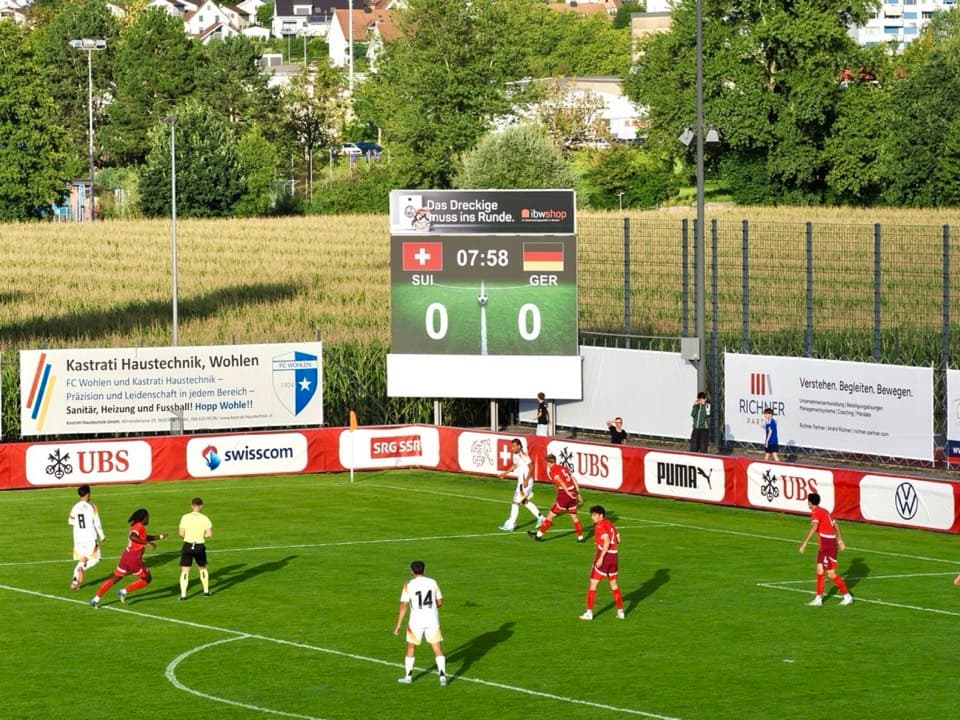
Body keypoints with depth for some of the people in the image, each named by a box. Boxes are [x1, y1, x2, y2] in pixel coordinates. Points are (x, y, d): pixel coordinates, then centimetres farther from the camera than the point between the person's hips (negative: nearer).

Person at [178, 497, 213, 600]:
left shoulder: (185, 517, -5)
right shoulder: (204, 518, -5)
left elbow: (181, 533, -8)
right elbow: (209, 533, -12)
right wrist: (203, 535, 9)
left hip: (187, 545, -1)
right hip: (200, 546, 1)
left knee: (184, 571, 1)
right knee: (202, 568, 23)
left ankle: (183, 594, -8)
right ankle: (206, 590, 30)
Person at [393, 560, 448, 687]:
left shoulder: (408, 585, -6)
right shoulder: (433, 582, 2)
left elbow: (403, 606, -9)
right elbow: (440, 602, 10)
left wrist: (398, 625, -5)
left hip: (416, 620, -2)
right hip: (432, 619, 2)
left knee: (410, 647, 17)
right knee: (437, 648, 5)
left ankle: (408, 676, 25)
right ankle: (442, 675, -9)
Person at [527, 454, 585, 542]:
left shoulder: (550, 469, -1)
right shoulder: (564, 467, 17)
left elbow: (560, 481, -17)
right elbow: (574, 480, 15)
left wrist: (567, 492, -22)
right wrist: (578, 494, 18)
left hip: (564, 494, -6)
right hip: (573, 493, 6)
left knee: (551, 515, 5)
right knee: (574, 516, 20)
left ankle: (539, 534, 12)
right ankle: (580, 537, 25)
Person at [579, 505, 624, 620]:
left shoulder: (600, 526, -14)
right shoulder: (610, 524, 10)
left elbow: (607, 541, -25)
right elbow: (618, 540, 16)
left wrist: (601, 558, -26)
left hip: (604, 556, -8)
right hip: (613, 556, 8)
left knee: (593, 583, -1)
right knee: (613, 584, 18)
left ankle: (589, 612, -1)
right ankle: (620, 612, 20)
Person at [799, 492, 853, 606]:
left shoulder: (815, 512, -14)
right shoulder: (824, 511, 15)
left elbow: (814, 527, -30)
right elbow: (835, 525, 23)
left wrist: (804, 543, -32)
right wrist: (839, 540, 33)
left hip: (827, 546, -9)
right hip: (823, 546, 9)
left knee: (831, 573, -4)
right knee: (819, 570, 8)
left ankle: (847, 596, 3)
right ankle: (818, 598, 9)